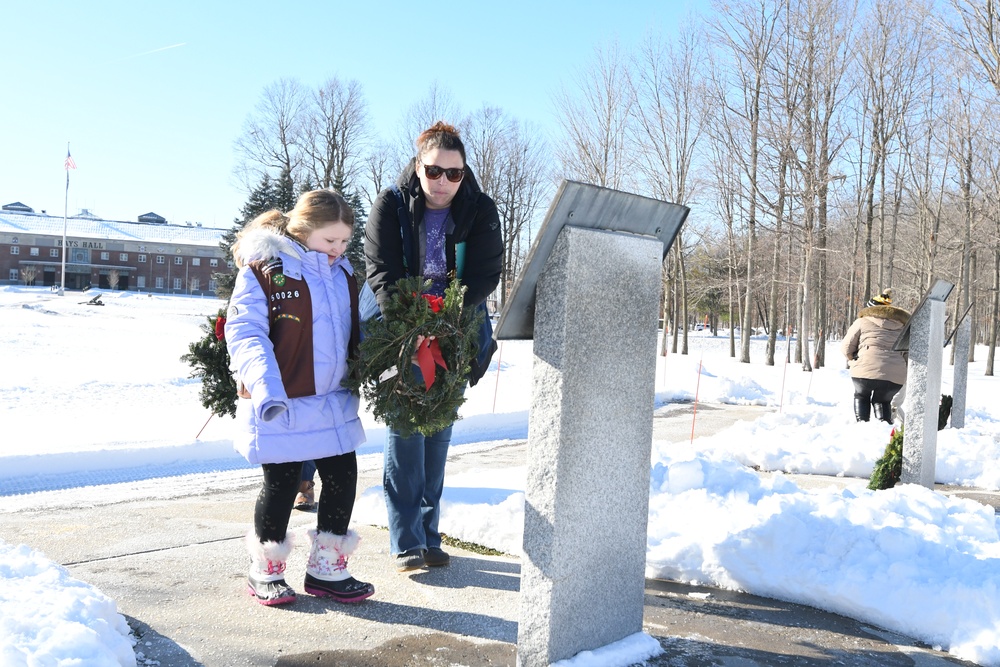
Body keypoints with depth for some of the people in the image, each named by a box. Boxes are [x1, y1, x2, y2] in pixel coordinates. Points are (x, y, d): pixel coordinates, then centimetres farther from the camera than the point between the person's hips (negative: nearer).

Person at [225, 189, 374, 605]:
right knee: (281, 486, 4)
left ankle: (328, 570, 26)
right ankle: (266, 572, 25)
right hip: (281, 405, -6)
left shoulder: (343, 273, 10)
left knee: (343, 481, 9)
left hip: (335, 404, 7)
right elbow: (245, 333, -18)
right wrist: (264, 385, -31)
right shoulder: (262, 269, -12)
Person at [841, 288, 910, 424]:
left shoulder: (862, 322, 9)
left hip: (865, 371, -3)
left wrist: (853, 359, 26)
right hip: (895, 376, 3)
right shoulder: (902, 326, 22)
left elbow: (846, 348, 7)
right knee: (883, 400, 30)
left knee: (861, 396, 27)